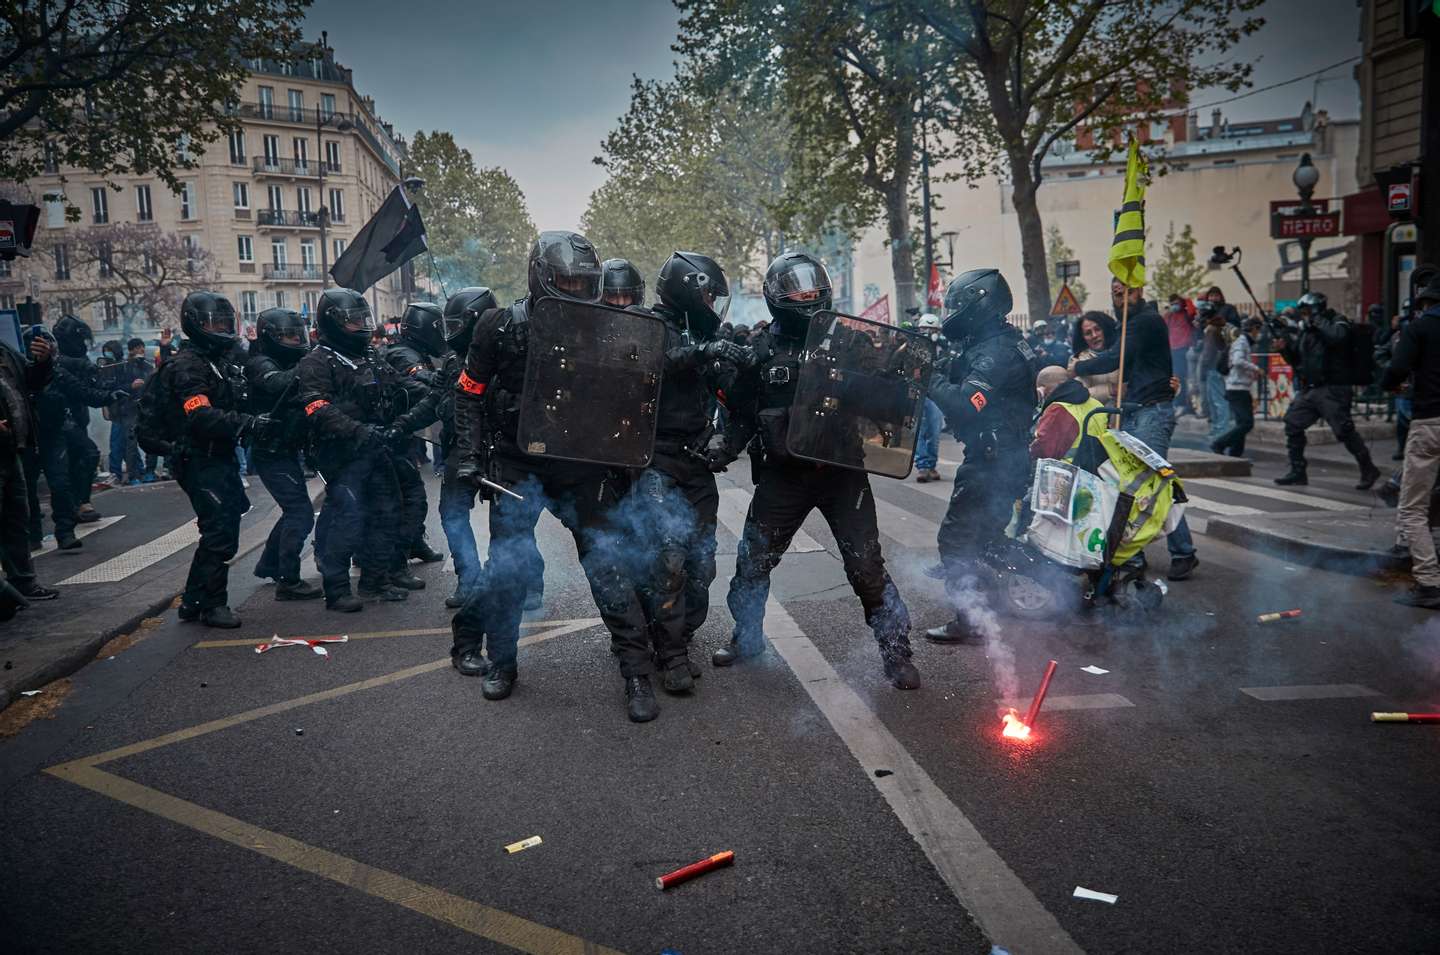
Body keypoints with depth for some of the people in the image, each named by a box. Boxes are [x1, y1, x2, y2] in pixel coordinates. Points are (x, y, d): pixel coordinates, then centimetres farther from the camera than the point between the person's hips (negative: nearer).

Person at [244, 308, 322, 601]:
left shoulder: (289, 362, 14)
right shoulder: (261, 363, -13)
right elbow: (277, 383, -35)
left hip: (287, 450, 9)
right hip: (271, 453, -9)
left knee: (294, 511, 20)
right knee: (301, 513, -12)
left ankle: (268, 565, 35)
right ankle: (288, 582, -7)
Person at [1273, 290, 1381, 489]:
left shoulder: (1338, 322, -3)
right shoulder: (1305, 330, 15)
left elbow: (1337, 336, -27)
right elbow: (1296, 360, 19)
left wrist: (1317, 320, -15)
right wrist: (1285, 347, 0)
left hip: (1332, 390, -7)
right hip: (1308, 390, 7)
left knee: (1345, 430, -9)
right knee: (1292, 424, 3)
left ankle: (1368, 470, 6)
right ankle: (1297, 472, 12)